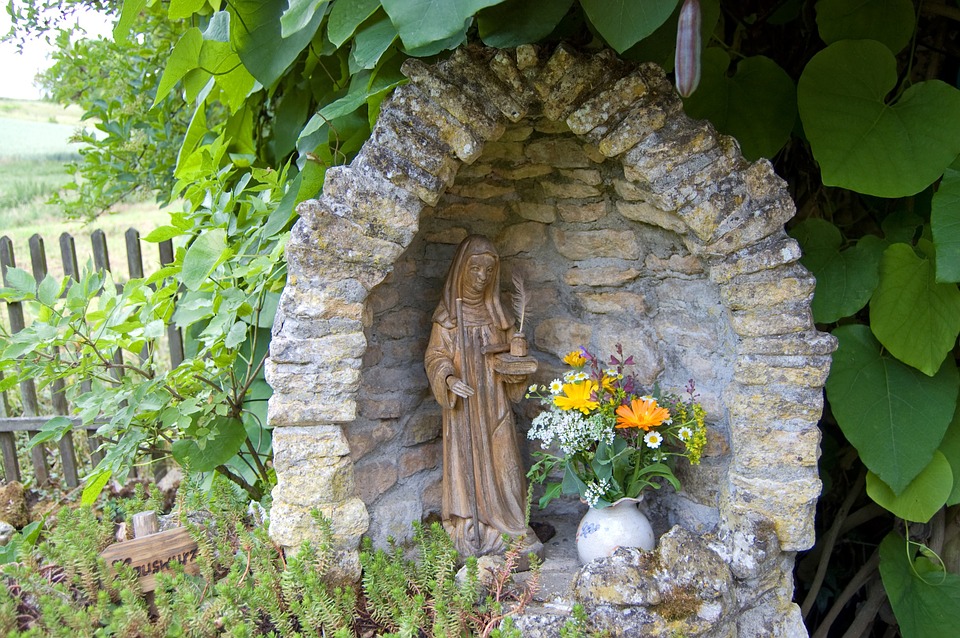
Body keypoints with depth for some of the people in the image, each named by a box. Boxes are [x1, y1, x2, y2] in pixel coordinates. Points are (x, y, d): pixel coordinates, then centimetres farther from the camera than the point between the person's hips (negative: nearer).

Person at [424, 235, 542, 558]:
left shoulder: (496, 312, 9)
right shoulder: (448, 314, -1)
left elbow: (509, 355, 14)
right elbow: (435, 356, -3)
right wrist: (449, 378, -22)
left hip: (494, 403, 3)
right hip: (463, 405, -3)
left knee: (502, 463, 3)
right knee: (467, 463, 1)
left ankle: (511, 530, 14)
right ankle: (470, 535, 12)